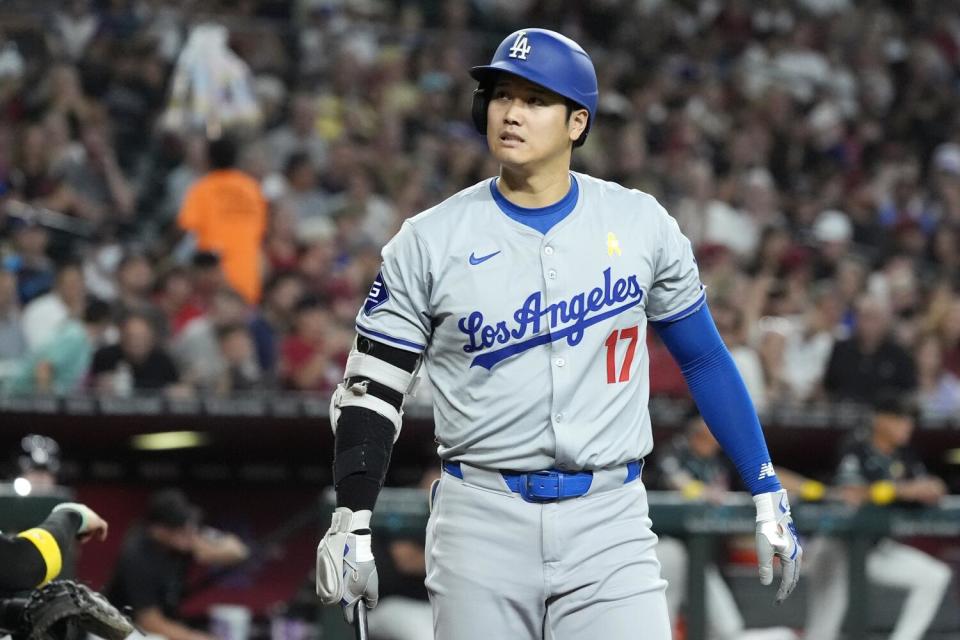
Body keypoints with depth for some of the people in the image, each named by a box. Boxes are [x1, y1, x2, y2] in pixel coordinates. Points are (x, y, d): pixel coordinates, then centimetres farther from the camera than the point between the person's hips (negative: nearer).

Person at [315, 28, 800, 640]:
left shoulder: (641, 224, 3)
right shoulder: (430, 241, 0)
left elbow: (704, 357, 12)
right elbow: (372, 390, 3)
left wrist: (768, 495, 9)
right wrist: (351, 527, -7)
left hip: (610, 522, 0)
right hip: (481, 522, 0)